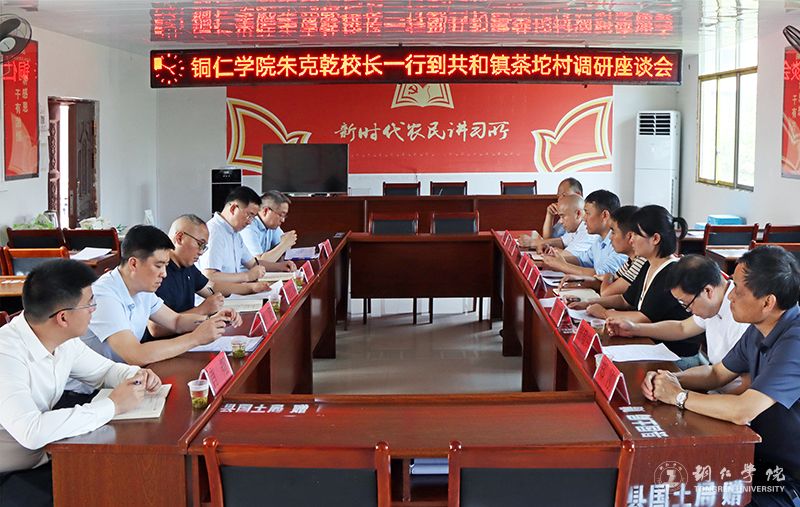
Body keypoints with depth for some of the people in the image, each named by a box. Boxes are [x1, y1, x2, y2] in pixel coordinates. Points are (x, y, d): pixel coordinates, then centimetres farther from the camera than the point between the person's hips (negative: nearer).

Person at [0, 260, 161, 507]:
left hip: (41, 462, 8)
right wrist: (112, 405, -30)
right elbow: (32, 432, -39)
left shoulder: (65, 341, -3)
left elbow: (105, 369, 16)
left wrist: (136, 376, -8)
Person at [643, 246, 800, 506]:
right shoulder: (759, 330, 2)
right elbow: (717, 374, 15)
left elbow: (743, 411, -33)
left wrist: (679, 395, -18)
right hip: (761, 458, 8)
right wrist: (670, 379, -5)